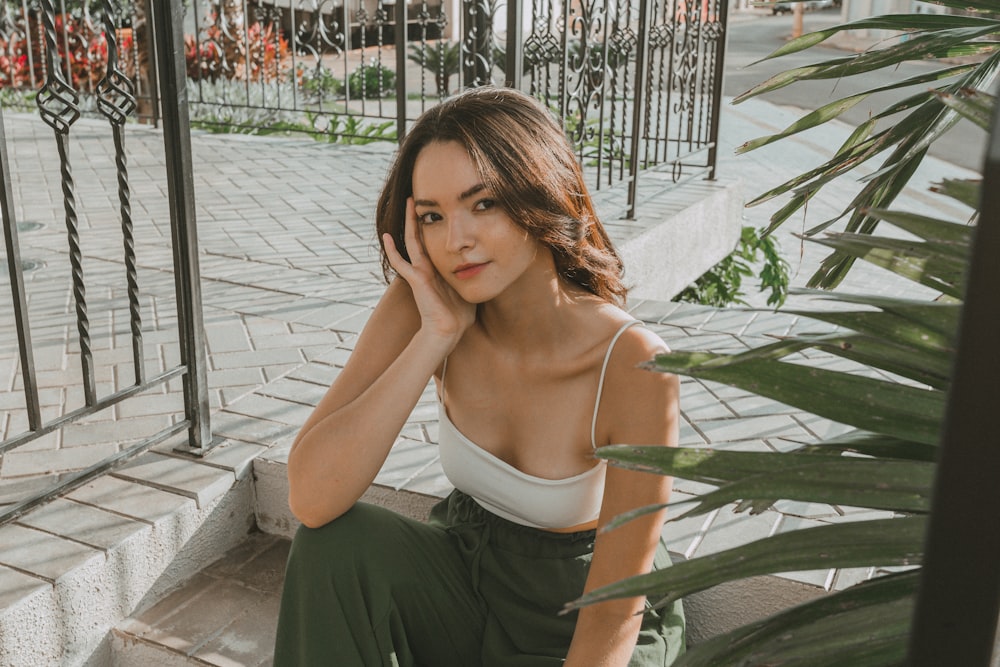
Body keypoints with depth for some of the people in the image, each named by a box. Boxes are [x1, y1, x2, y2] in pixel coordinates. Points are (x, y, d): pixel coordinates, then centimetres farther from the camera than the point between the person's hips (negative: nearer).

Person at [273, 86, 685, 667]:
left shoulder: (634, 367, -28)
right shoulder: (417, 308, -17)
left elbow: (614, 614, -20)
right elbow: (312, 499, -28)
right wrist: (436, 336, -32)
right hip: (467, 571, 3)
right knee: (337, 544, -24)